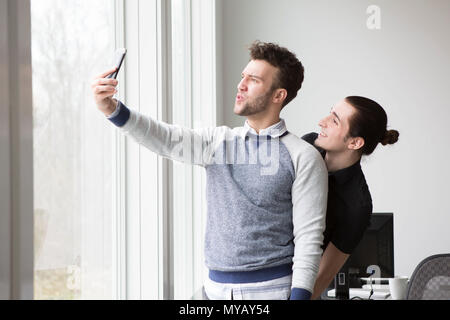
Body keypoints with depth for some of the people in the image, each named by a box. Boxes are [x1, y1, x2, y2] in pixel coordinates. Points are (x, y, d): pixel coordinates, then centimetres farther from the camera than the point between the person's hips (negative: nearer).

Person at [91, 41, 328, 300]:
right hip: (217, 288, 4)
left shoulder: (303, 157, -5)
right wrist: (112, 108, -24)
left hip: (271, 289, -4)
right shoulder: (218, 142, 8)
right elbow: (166, 139, -8)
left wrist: (300, 295, -18)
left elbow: (309, 237, -8)